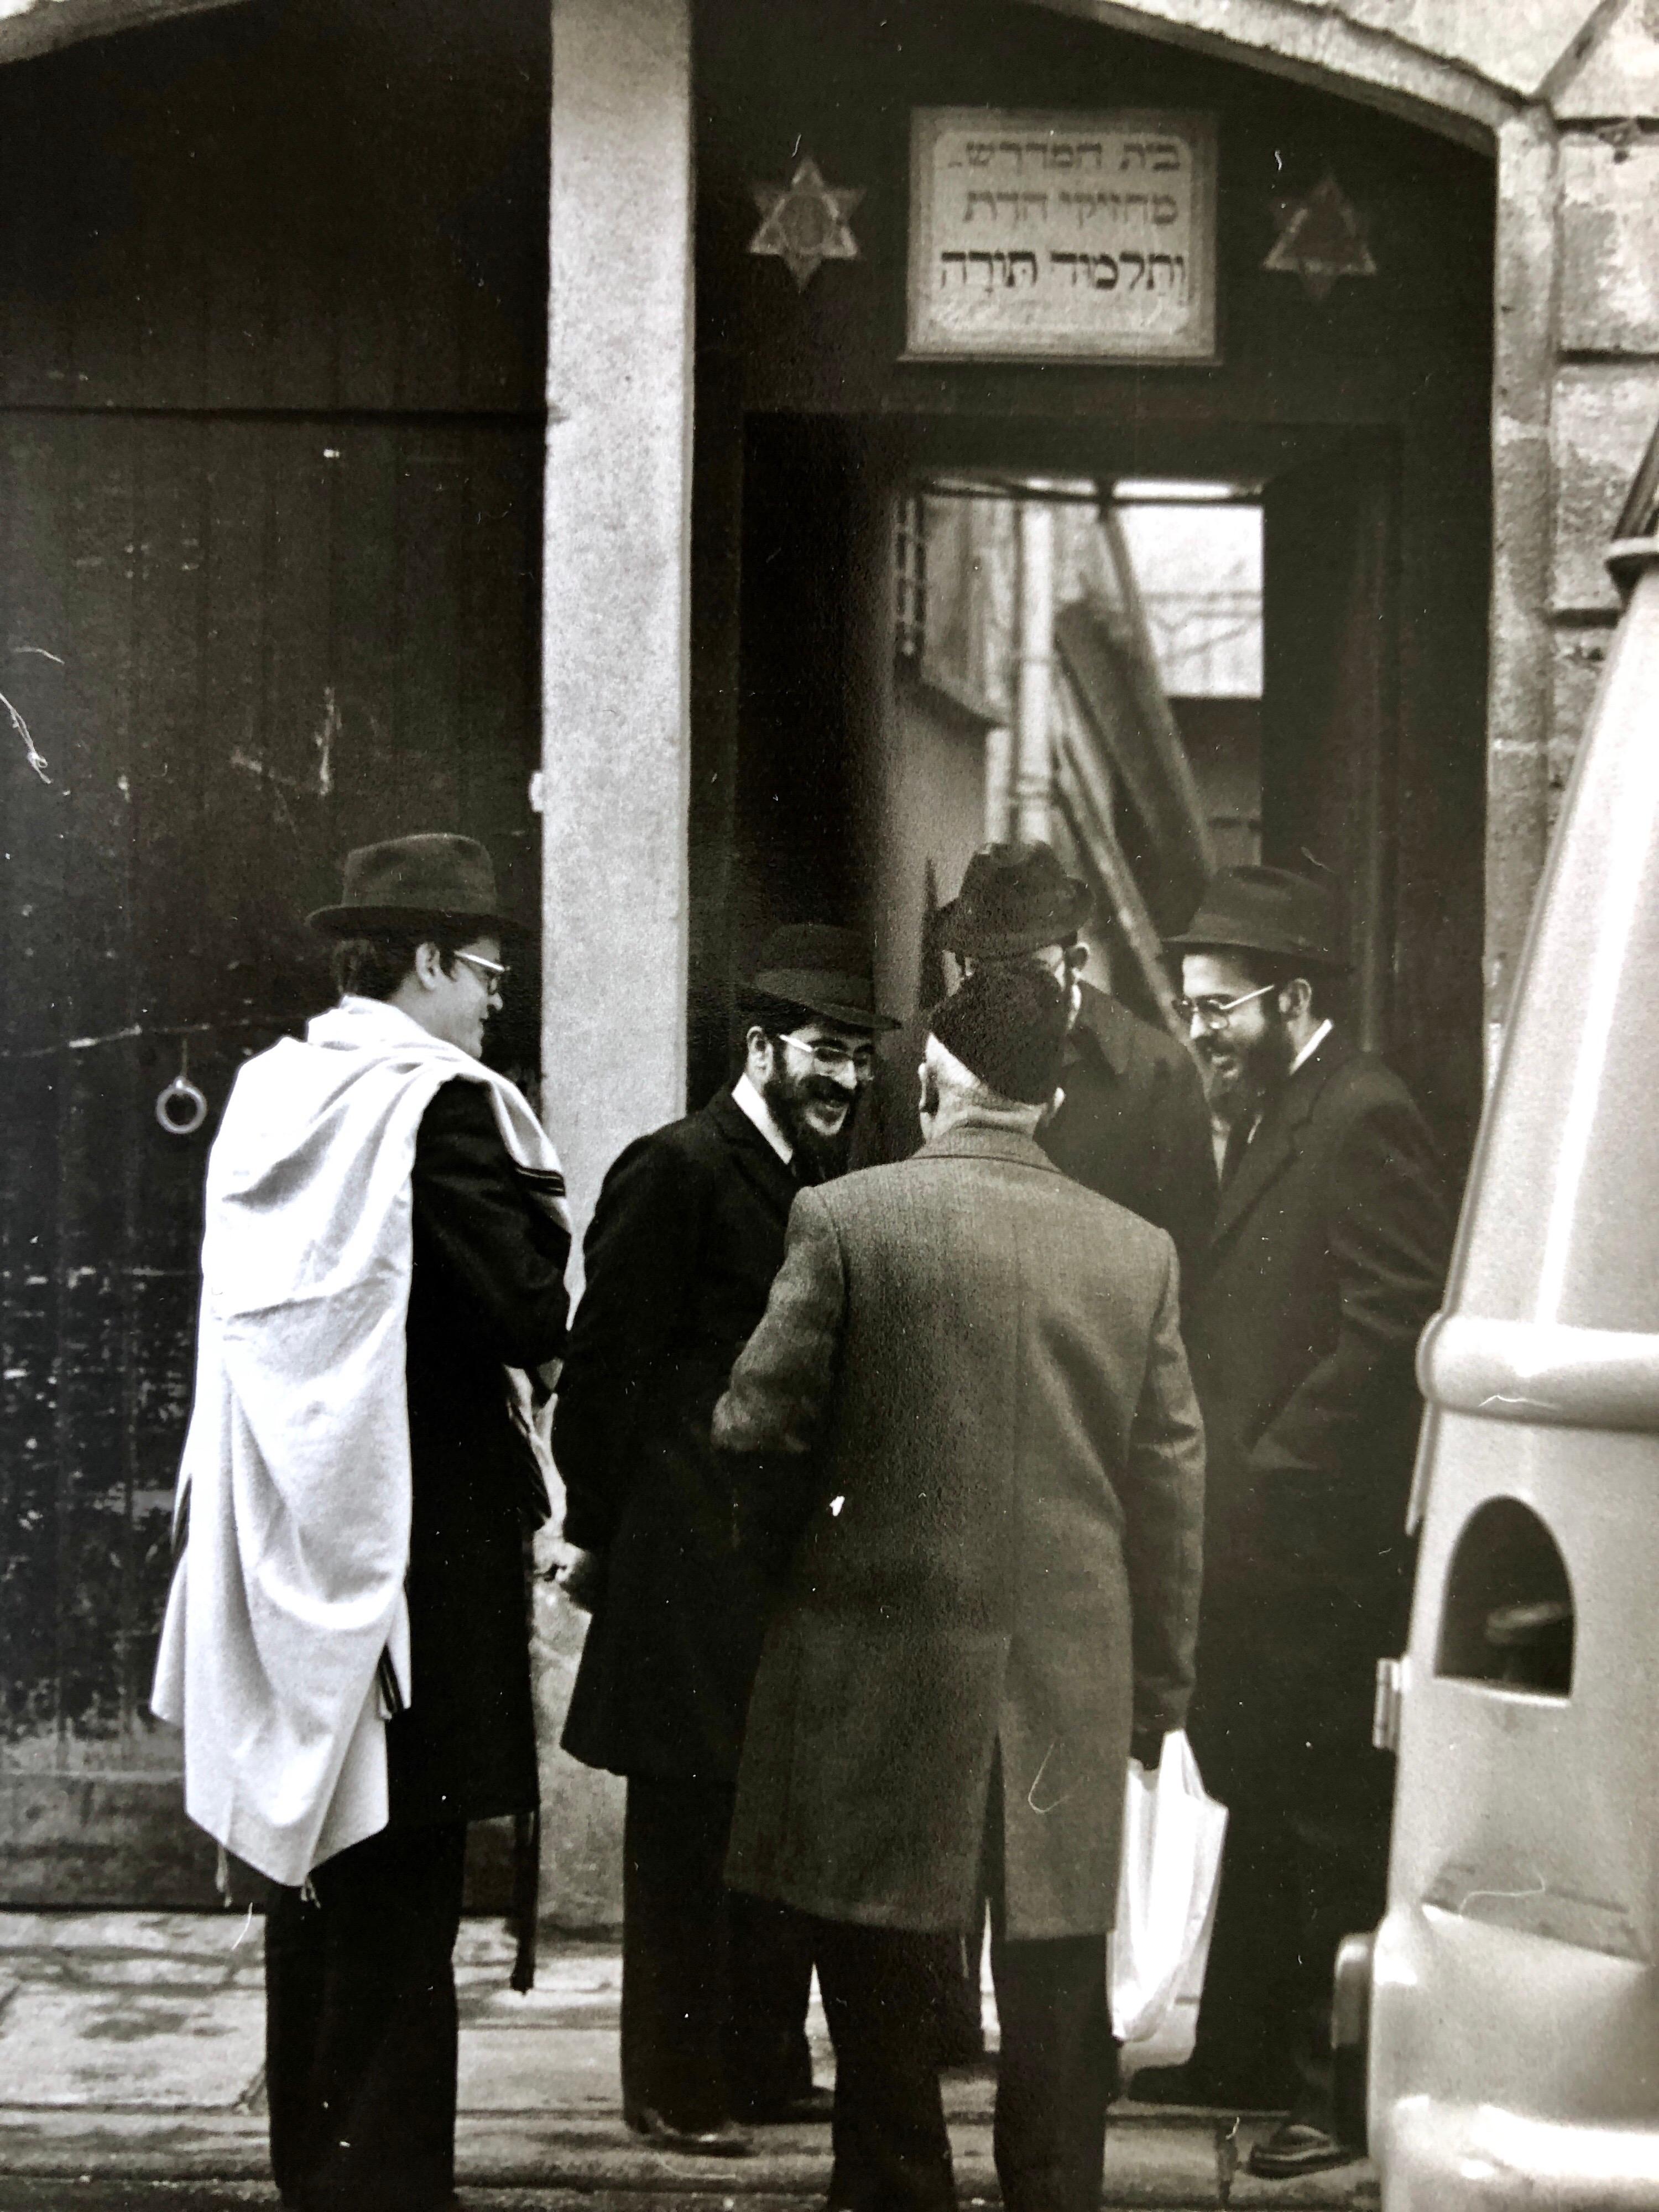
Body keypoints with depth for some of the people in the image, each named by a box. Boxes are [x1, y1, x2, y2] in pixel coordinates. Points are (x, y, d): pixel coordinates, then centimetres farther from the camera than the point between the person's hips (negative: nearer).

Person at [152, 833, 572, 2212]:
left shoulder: (265, 1096, 9)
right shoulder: (439, 1104, -14)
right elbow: (533, 1314, -18)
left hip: (288, 1555, 8)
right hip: (410, 1558, -8)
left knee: (316, 1873, 16)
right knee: (399, 1891, -3)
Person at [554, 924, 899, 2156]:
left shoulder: (824, 1177, 14)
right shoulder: (677, 1170, -10)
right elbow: (606, 1362, -10)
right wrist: (597, 1534, -8)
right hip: (690, 1560, -8)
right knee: (686, 1825, 0)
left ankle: (767, 2064, 23)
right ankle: (676, 2088, 8)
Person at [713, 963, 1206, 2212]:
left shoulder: (847, 1220, -7)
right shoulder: (1140, 1252, 3)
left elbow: (760, 1424, -6)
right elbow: (1171, 1488, 6)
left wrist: (789, 1548, 15)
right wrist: (1160, 1690, 14)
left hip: (884, 1651, -2)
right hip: (1073, 1677, 3)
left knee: (878, 1965, 10)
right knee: (1058, 1986, 10)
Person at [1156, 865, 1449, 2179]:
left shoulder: (1362, 1117, -13)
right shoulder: (1268, 1121, 17)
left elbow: (1394, 1328, -20)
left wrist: (1272, 1475, -18)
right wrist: (1228, 1479, 10)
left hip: (1323, 1542, -10)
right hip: (1260, 1537, 10)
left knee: (1334, 1825, -2)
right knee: (1267, 1808, 17)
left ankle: (1343, 2090, 6)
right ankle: (1247, 2059, 26)